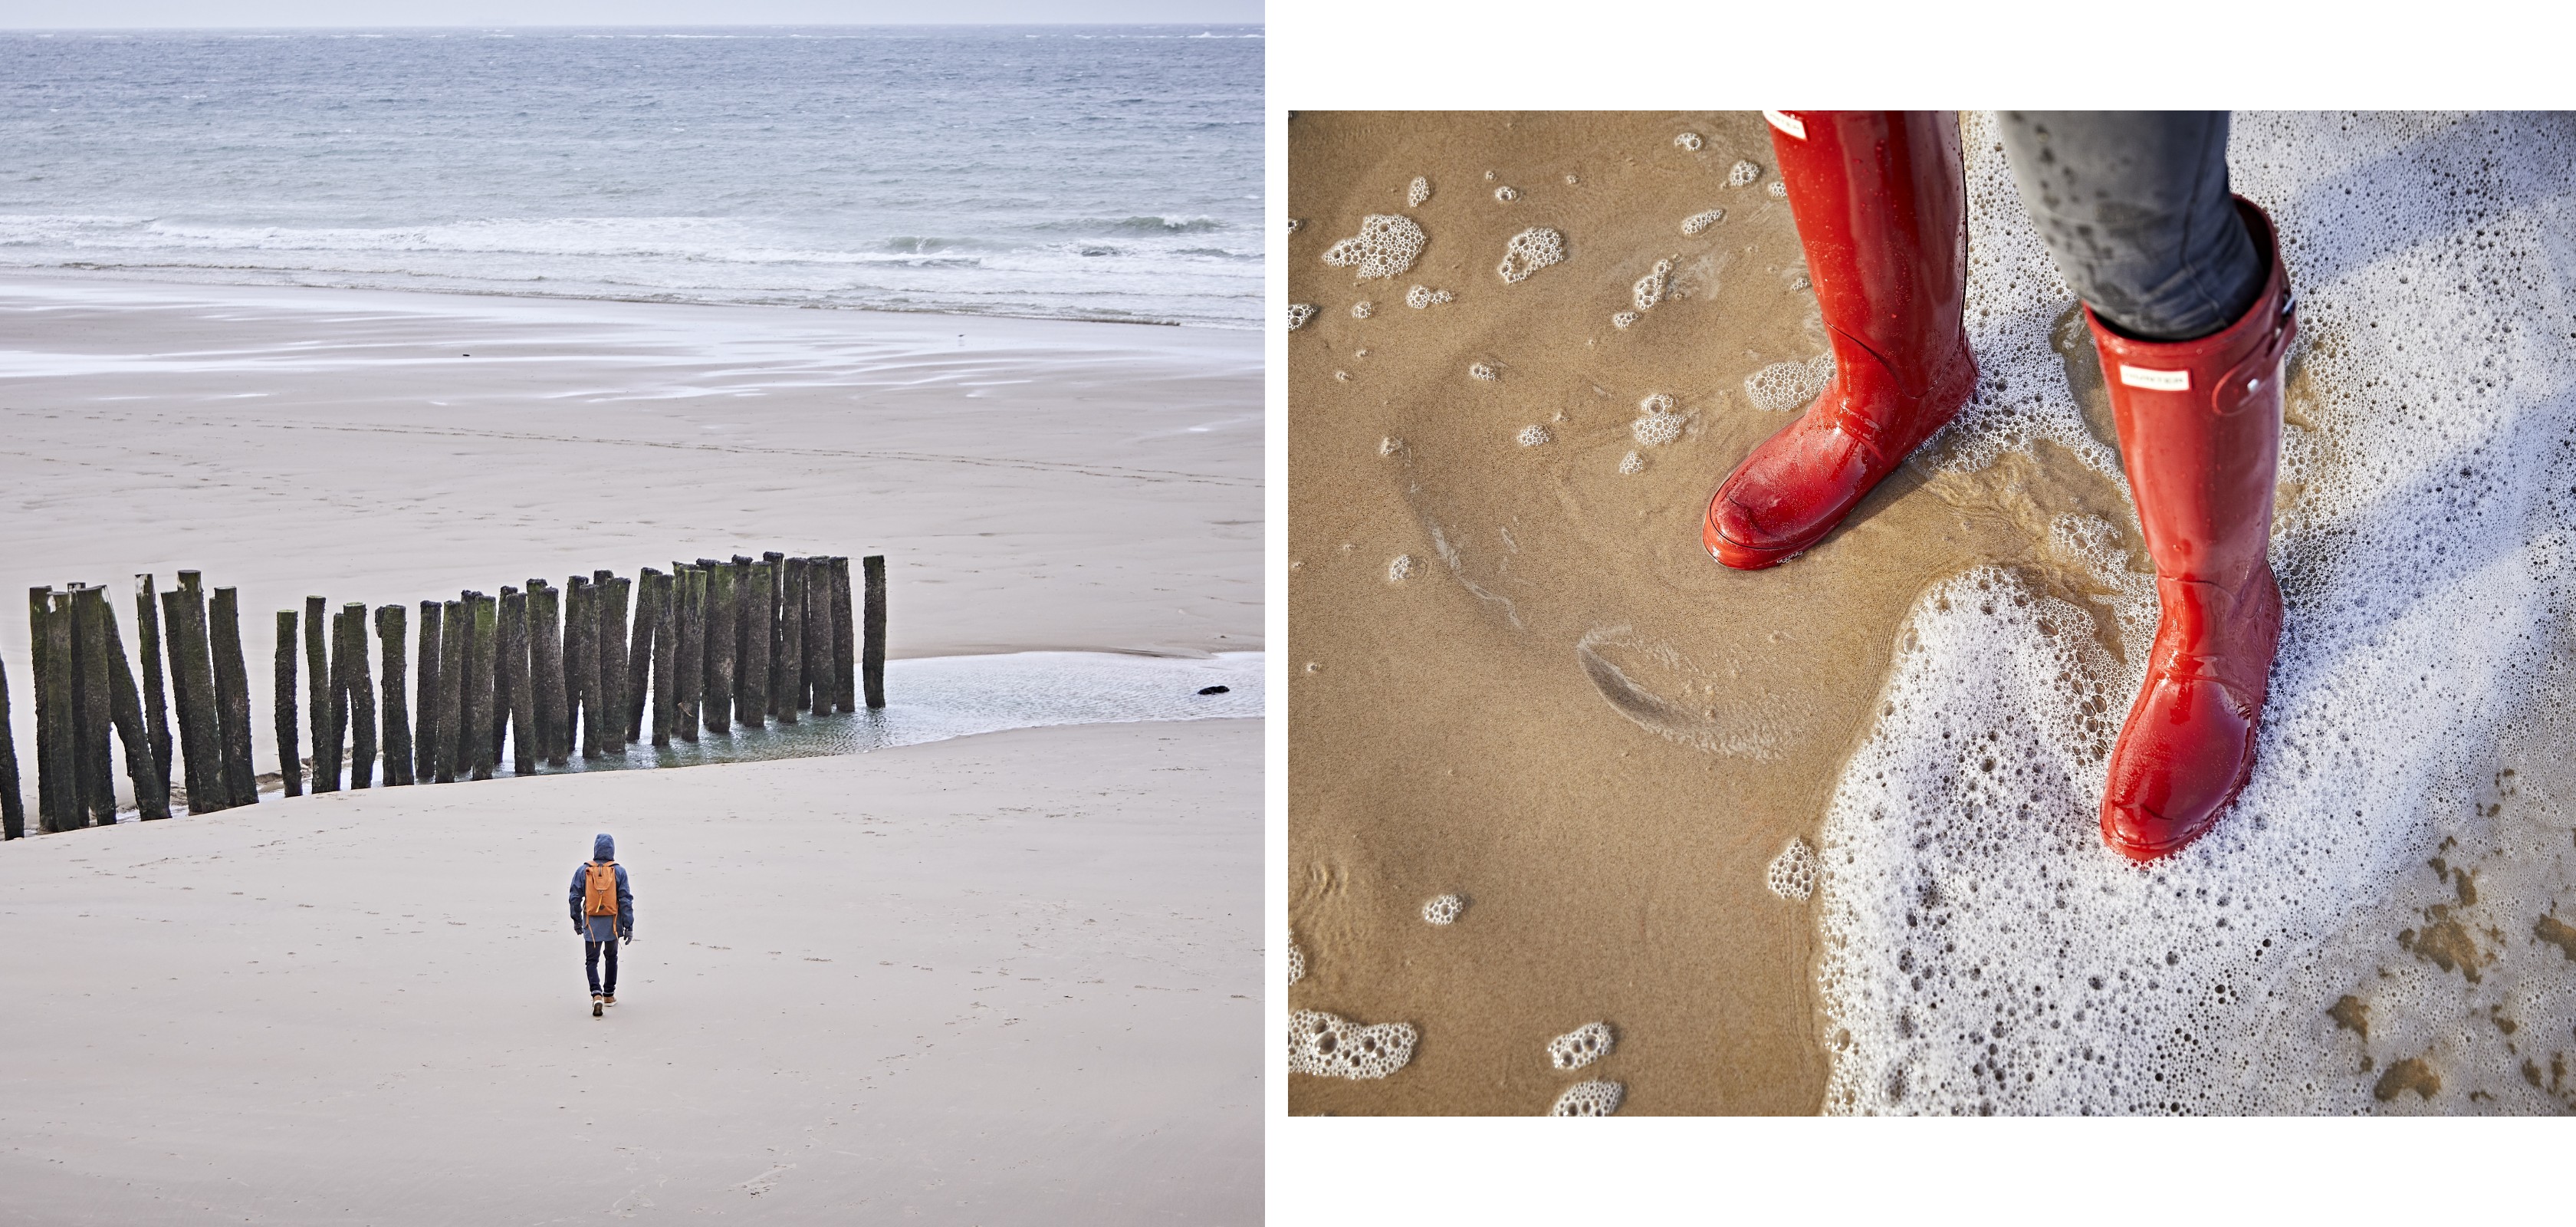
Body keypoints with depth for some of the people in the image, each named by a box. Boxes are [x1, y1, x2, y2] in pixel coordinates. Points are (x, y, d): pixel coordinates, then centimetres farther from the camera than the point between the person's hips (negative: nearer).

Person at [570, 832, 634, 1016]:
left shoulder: (583, 871, -5)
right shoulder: (619, 871, -7)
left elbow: (575, 898, 0)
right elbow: (626, 900, -7)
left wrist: (576, 921, 14)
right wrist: (629, 926, -2)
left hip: (591, 924, -1)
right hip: (612, 923, 1)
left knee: (591, 960, 4)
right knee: (611, 957, 20)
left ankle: (597, 994, -18)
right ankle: (609, 994, 29)